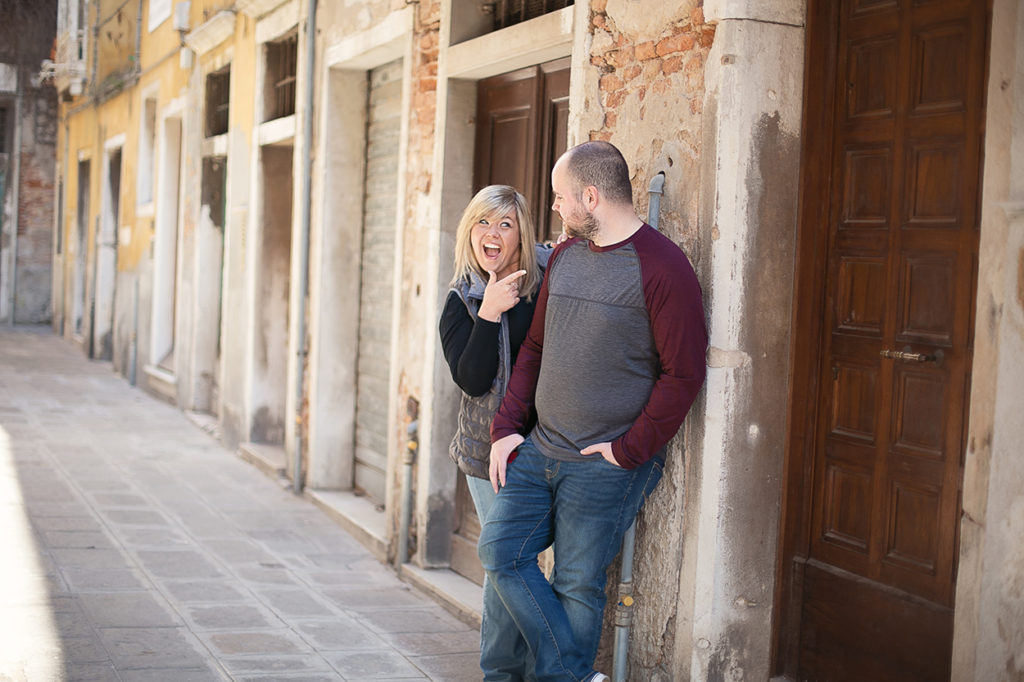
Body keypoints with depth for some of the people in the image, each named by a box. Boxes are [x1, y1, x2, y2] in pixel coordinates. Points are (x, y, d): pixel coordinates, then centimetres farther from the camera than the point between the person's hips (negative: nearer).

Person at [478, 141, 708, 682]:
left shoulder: (661, 267, -12)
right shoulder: (564, 257, 12)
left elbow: (683, 373, -14)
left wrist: (628, 451, -14)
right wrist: (507, 428, 8)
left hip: (608, 464, -7)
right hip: (539, 449, 8)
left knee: (576, 586, -1)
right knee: (499, 551, 1)